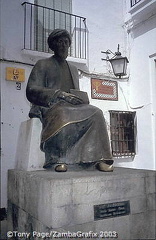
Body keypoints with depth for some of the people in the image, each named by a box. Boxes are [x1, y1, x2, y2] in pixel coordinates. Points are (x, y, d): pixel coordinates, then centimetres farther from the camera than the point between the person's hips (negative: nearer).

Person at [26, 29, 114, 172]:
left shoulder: (73, 69, 29)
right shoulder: (43, 65, 11)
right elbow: (31, 91, -4)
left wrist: (81, 99, 1)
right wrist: (60, 94, -18)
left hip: (73, 107, 5)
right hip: (50, 107, -5)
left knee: (96, 113, -25)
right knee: (63, 116, -41)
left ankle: (99, 158, -29)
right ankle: (57, 159, -31)